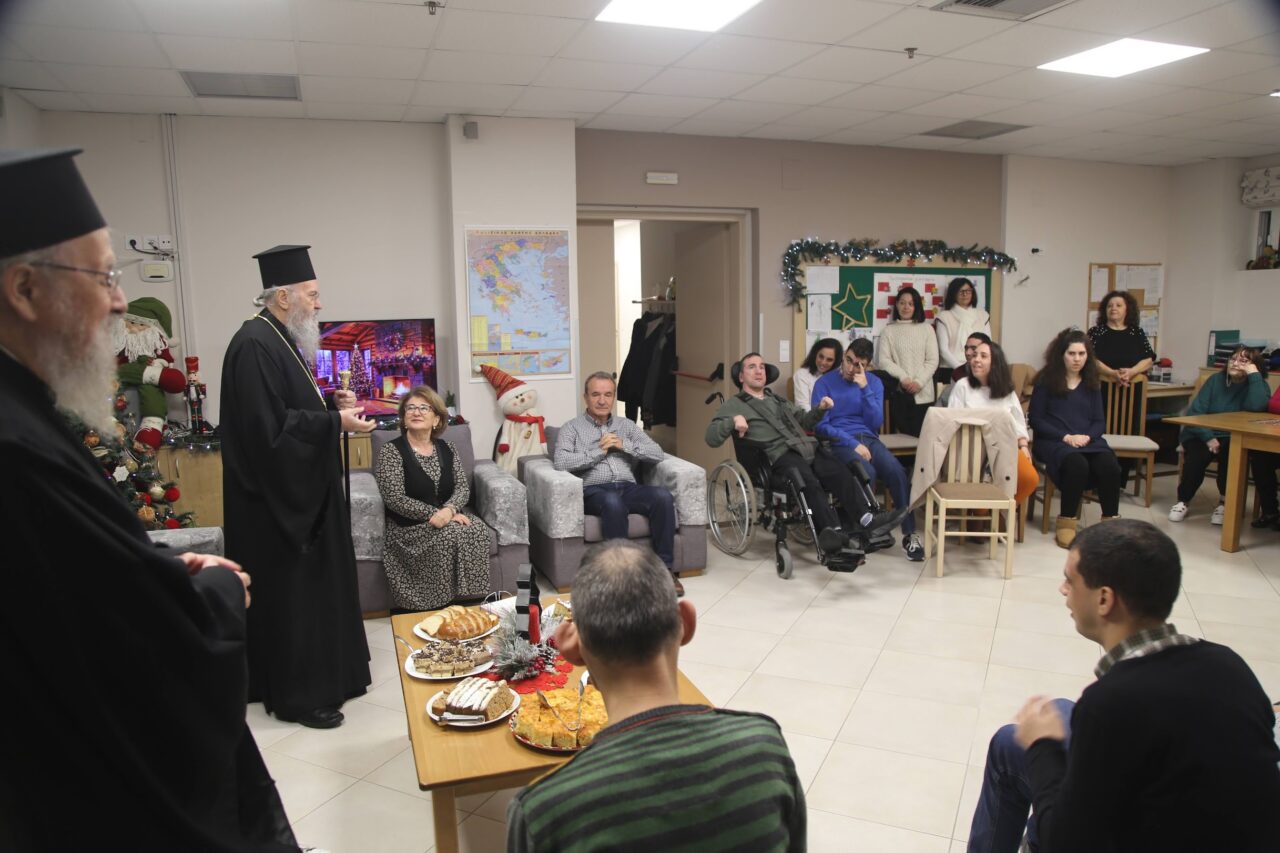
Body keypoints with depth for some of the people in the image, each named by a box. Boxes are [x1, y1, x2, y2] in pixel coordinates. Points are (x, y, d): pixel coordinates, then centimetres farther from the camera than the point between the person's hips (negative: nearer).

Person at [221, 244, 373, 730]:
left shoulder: (283, 340, 12)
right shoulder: (254, 345, -21)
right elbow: (269, 426, -26)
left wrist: (332, 403, 5)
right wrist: (335, 423, -21)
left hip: (303, 489, 10)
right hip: (277, 495, -10)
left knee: (317, 585, 17)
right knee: (290, 592, 0)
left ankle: (325, 673, 30)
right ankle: (296, 694, 14)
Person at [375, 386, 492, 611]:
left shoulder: (447, 448, 11)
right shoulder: (391, 450, -5)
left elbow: (463, 487, 0)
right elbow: (394, 499, -15)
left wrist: (449, 510, -22)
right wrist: (435, 514, -22)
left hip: (448, 518, 4)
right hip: (409, 526, -4)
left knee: (477, 530, -26)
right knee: (450, 536, -31)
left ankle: (469, 600, -17)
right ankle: (442, 604, -18)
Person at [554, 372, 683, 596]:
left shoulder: (626, 425, 22)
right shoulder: (572, 428, 11)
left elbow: (657, 453, 11)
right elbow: (560, 462, -9)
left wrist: (623, 445, -1)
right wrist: (599, 451, -5)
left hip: (628, 487, 4)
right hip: (594, 491, -4)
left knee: (663, 496, -27)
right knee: (613, 502, -39)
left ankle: (665, 567, -19)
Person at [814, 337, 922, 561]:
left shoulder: (874, 382, 14)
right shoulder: (825, 383, 3)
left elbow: (876, 424, 3)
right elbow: (820, 426, -5)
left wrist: (865, 389, -7)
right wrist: (853, 444, -15)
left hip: (869, 439, 3)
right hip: (839, 442, -3)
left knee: (897, 471, -26)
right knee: (866, 472, -34)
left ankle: (910, 534, -16)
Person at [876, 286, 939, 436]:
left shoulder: (926, 329, 11)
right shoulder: (889, 330, 9)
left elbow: (932, 360, 5)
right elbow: (883, 360, -1)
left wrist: (919, 382, -9)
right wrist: (903, 378, -13)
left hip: (922, 393, 0)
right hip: (898, 391, 0)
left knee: (921, 434, -3)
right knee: (903, 433, -1)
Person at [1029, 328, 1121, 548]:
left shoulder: (1092, 383, 17)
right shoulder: (1046, 381, 5)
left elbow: (1098, 422, 14)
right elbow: (1036, 420, 0)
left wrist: (1086, 437, -9)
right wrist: (1066, 437, -12)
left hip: (1088, 441, 4)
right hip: (1053, 441, -4)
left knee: (1110, 466, -28)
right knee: (1077, 465, -35)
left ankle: (1111, 521, -13)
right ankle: (1066, 522, -21)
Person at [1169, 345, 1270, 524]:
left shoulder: (1258, 386, 0)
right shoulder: (1216, 380, 3)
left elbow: (1256, 406, -25)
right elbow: (1195, 412, -5)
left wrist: (1254, 374, -21)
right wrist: (1208, 438, -19)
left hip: (1234, 441, 0)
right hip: (1203, 435, 1)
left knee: (1229, 452, -33)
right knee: (1197, 456, -30)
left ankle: (1224, 502, -12)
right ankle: (1182, 501, -11)